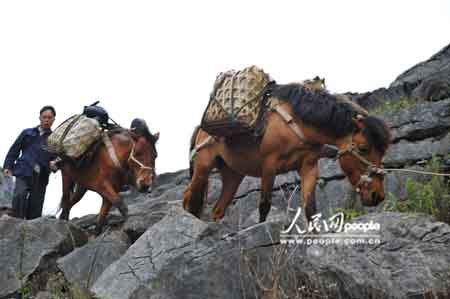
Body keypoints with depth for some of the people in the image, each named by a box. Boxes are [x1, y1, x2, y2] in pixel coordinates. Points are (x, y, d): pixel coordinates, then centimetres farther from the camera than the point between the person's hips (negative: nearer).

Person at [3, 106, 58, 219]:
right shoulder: (28, 133, 10)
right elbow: (14, 150, 12)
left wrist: (54, 164, -12)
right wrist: (8, 166, 1)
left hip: (41, 177, 1)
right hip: (24, 172, -1)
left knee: (35, 209, 0)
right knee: (20, 195, -26)